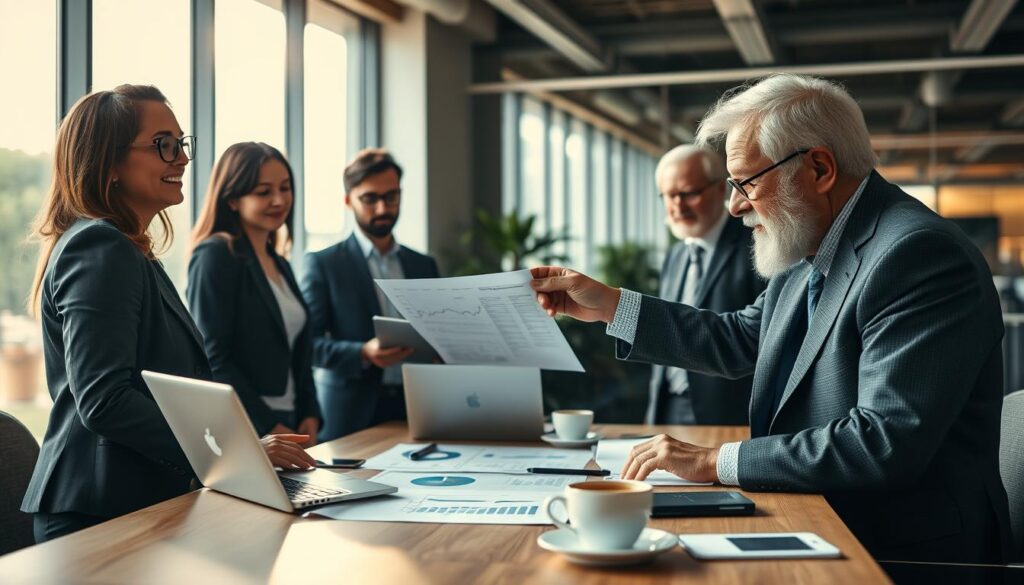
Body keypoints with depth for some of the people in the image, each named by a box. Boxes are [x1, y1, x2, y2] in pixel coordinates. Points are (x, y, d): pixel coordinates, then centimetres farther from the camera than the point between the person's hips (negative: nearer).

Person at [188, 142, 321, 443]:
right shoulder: (216, 255, -8)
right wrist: (270, 426, -16)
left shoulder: (279, 265, 16)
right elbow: (212, 357, -14)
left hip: (287, 427, 7)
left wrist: (310, 417, 2)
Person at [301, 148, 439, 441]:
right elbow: (307, 344, -4)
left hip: (415, 410, 4)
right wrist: (364, 354, -20)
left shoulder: (424, 265, 15)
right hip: (350, 416, -3)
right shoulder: (323, 264, 2)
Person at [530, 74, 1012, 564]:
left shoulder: (919, 255, -20)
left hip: (901, 552, -8)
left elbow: (887, 441, -27)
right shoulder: (810, 251, 8)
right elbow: (739, 341, 21)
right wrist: (608, 306, 15)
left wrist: (714, 462, -23)